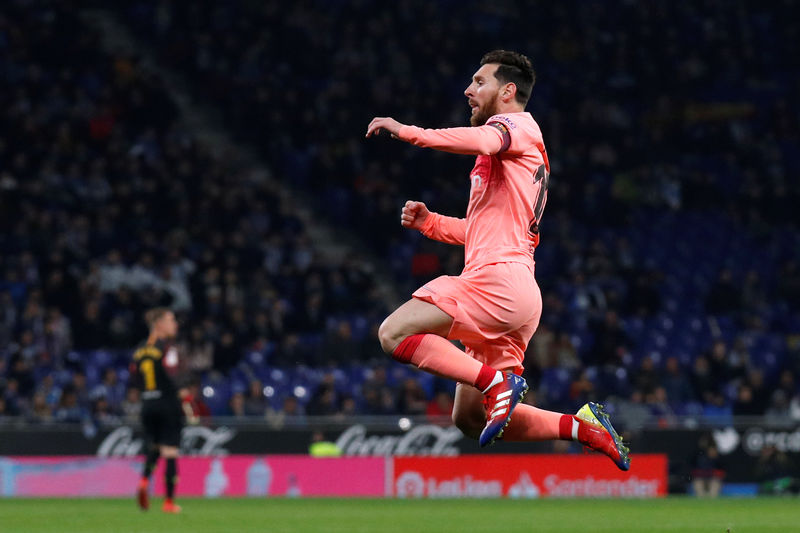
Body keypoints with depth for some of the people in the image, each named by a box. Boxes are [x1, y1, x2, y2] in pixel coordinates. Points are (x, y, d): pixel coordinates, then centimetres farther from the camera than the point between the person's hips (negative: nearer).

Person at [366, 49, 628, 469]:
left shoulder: (520, 127, 0)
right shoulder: (504, 153, 29)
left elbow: (481, 141, -25)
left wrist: (408, 133, -26)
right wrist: (429, 222, 18)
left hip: (499, 279, -10)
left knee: (394, 333, -19)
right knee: (469, 420, 10)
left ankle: (498, 382, -23)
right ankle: (581, 426, 8)